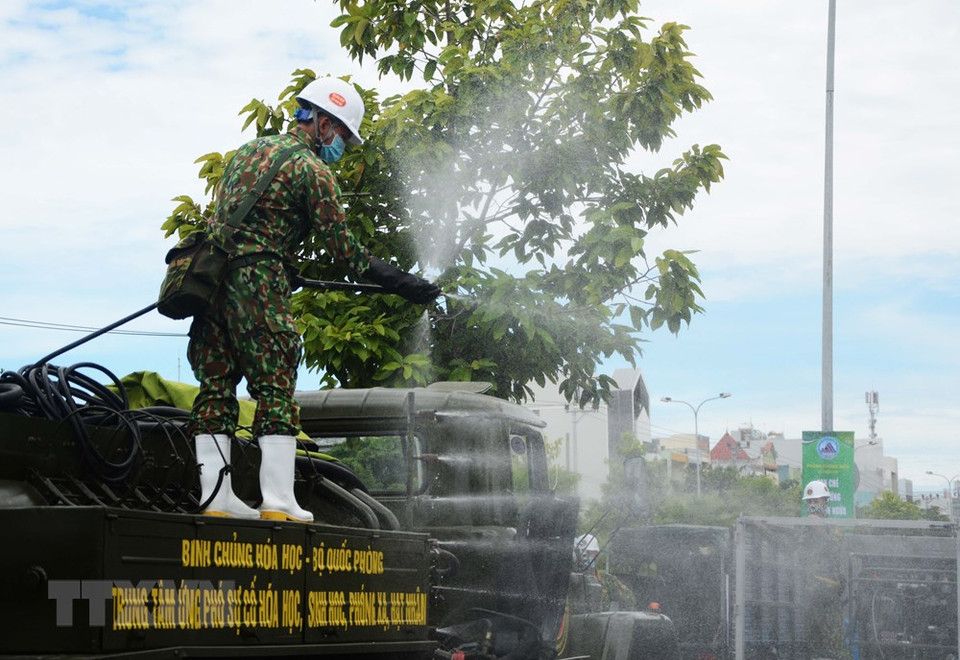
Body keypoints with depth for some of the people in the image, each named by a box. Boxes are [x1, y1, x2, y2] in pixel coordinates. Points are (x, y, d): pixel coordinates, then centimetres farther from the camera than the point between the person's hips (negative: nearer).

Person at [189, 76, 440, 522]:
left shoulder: (246, 151, 23)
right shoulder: (313, 170, -1)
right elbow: (342, 246, -2)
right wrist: (401, 284, 4)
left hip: (210, 279, 7)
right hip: (258, 281, -7)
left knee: (215, 390, 6)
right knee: (276, 390, -5)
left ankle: (216, 498, 4)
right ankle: (278, 502, -9)